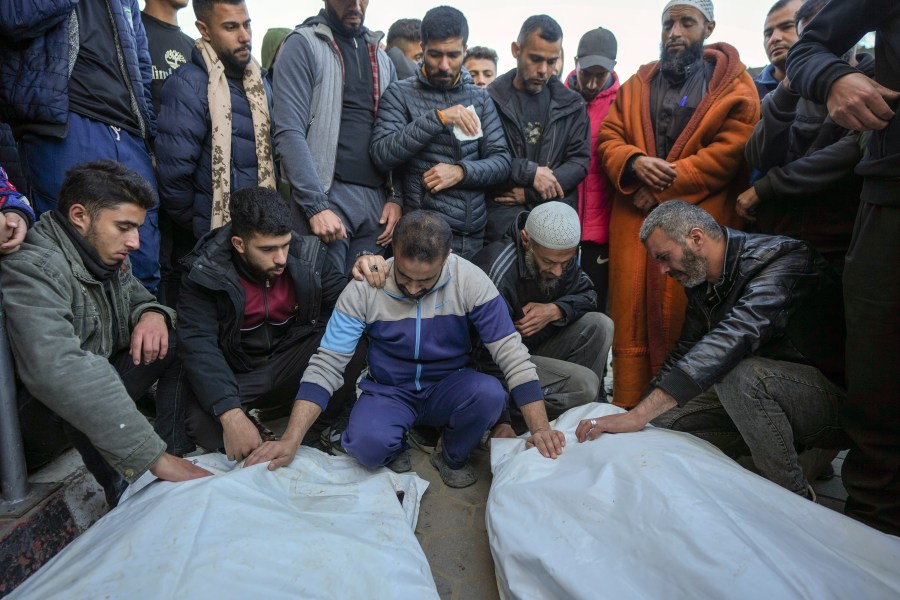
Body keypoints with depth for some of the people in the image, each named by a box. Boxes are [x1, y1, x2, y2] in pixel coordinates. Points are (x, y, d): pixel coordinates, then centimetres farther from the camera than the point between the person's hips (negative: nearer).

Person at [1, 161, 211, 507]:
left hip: (101, 389, 8)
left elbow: (137, 299, 13)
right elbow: (55, 372, -43)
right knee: (80, 382, -37)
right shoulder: (32, 270, -28)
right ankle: (123, 485, -18)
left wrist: (152, 314, -17)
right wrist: (154, 458, -47)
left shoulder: (105, 253, -2)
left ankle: (179, 454, -7)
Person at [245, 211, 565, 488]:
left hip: (448, 389, 1)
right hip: (388, 391, -1)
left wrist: (540, 428, -22)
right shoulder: (364, 289, -17)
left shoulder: (470, 281, -18)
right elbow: (326, 365, -15)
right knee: (367, 444, -33)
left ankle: (453, 456, 2)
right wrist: (290, 441, -22)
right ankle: (396, 452, 7)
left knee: (490, 394, -32)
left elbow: (511, 353, -16)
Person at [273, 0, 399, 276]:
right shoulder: (303, 44, 0)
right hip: (326, 194, -5)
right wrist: (316, 206, -17)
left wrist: (397, 198, 4)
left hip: (377, 199, 5)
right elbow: (289, 133, -10)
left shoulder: (381, 58, 18)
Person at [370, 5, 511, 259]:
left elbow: (502, 161, 6)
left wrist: (461, 171, -11)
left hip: (475, 235, 4)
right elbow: (382, 155, -13)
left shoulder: (480, 98, 11)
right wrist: (437, 118, -17)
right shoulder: (400, 94, 0)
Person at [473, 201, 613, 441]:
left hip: (537, 345, 7)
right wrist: (501, 421, -27)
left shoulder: (560, 254, -8)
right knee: (583, 383, -24)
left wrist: (555, 311, -20)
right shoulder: (498, 274, -30)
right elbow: (489, 355, -28)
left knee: (600, 326, -11)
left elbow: (587, 295, 4)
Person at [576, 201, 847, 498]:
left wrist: (638, 416, -45)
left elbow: (732, 341, -40)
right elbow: (686, 353, 12)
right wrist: (637, 413, 4)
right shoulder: (700, 280, 2)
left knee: (739, 373, -35)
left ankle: (794, 497, -13)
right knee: (663, 420, -3)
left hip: (831, 392, -7)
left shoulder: (781, 260, -25)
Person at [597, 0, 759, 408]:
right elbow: (608, 136, 13)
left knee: (682, 317, -6)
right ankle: (626, 412, 6)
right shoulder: (637, 84, 20)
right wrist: (634, 162, -9)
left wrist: (664, 187, -10)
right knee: (630, 313, -2)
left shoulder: (733, 85, 6)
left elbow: (731, 150, -5)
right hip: (634, 216, 3)